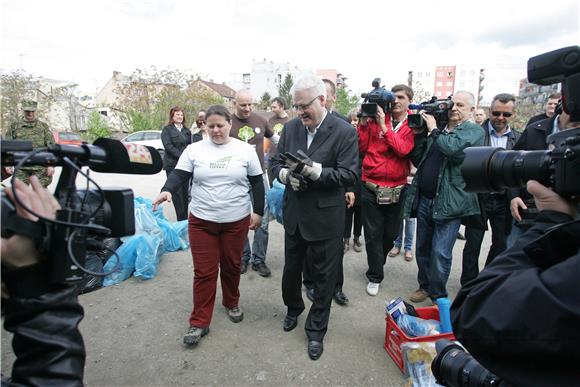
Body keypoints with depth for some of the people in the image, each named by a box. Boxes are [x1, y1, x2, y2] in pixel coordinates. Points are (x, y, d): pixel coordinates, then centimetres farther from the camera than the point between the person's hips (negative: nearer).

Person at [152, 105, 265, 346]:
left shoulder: (245, 150, 0)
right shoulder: (194, 149, 1)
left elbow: (257, 183, 4)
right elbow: (179, 174, -5)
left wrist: (258, 211, 2)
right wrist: (167, 190, -26)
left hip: (236, 221, 1)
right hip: (201, 221, 0)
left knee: (232, 266, 15)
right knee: (204, 272, 3)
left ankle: (231, 303, 40)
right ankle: (199, 322, 17)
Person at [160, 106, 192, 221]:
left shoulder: (187, 130, 16)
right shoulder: (167, 129, 1)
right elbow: (168, 146, -10)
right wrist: (181, 156, -17)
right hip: (172, 165, -5)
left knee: (185, 191, 6)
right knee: (176, 192, -4)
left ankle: (185, 217, 14)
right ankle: (181, 218, -1)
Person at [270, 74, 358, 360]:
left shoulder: (344, 132, -12)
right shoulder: (290, 127, 2)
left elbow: (349, 175, -16)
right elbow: (276, 162, 7)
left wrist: (316, 171, -30)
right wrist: (285, 174, -16)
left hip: (325, 218, -4)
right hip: (294, 215, 5)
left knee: (323, 277, 11)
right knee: (291, 269, 21)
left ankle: (316, 331, 32)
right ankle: (293, 309, 50)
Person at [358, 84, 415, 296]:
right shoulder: (377, 118, 2)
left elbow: (403, 149, -16)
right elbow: (361, 147, -2)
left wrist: (384, 126, -19)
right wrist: (364, 122, -9)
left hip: (396, 189, 1)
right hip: (371, 187, -1)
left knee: (391, 234, 15)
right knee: (373, 235, 4)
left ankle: (377, 262, 43)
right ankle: (375, 277, 20)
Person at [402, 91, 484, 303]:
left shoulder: (474, 131, -1)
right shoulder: (438, 131, 15)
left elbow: (453, 148, -21)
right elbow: (417, 160, 12)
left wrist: (434, 130, -8)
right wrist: (420, 133, 2)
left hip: (449, 202, -5)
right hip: (424, 199, 6)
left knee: (440, 253, -4)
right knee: (422, 249, 15)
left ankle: (438, 296, 17)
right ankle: (425, 286, 34)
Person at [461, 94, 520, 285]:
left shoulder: (518, 138, 5)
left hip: (504, 200, 3)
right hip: (479, 197, -3)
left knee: (501, 243, 13)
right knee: (473, 243, 5)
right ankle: (469, 285, 20)